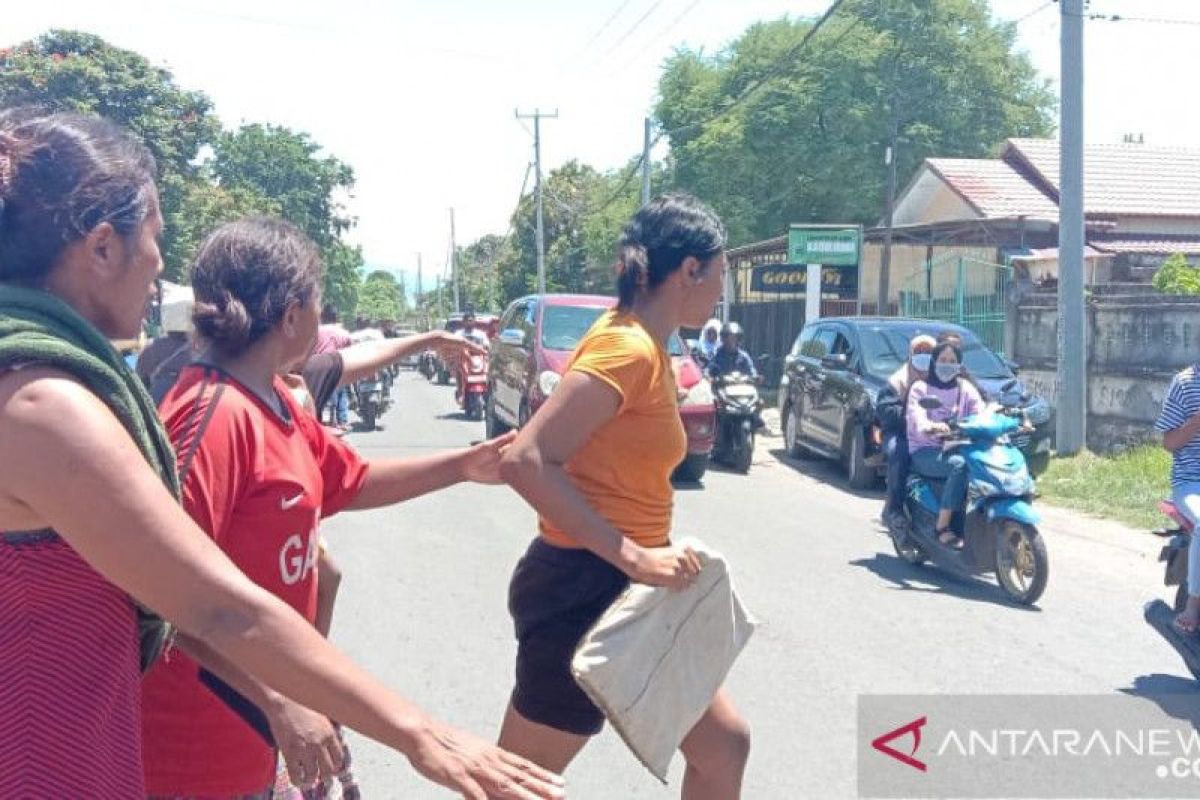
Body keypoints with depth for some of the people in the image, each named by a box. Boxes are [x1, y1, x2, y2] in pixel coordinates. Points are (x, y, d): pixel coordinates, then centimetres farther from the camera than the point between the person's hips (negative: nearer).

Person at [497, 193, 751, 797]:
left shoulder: (643, 345, 10)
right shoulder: (626, 348, -19)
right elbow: (525, 462, -27)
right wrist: (630, 557, -28)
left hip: (621, 590, 10)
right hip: (583, 592, -10)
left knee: (724, 745, 16)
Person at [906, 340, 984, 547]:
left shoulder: (966, 388, 19)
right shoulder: (920, 387, 6)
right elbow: (915, 416, -14)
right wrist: (930, 426, -37)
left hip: (957, 448, 4)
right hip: (925, 451, -4)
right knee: (960, 465, -35)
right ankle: (942, 527, -30)